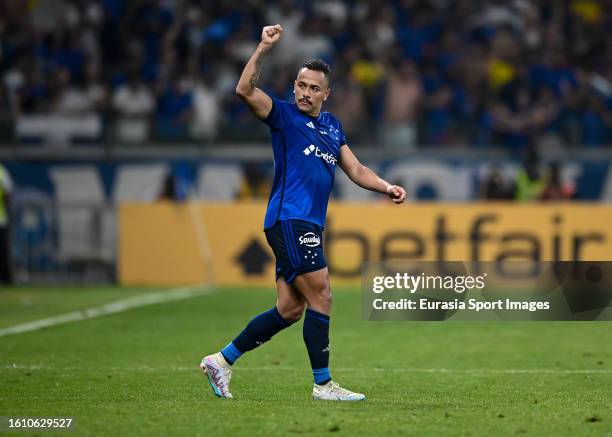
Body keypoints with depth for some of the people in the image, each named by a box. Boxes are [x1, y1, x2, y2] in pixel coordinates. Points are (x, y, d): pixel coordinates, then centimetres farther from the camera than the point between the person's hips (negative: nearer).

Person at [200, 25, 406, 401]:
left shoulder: (332, 126, 20)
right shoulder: (284, 115, -1)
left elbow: (356, 169, 23)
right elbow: (245, 90, -17)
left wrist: (387, 187, 7)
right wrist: (263, 50, -27)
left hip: (308, 226, 8)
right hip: (289, 220, -8)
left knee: (290, 310, 8)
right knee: (321, 298, -10)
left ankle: (222, 360, 16)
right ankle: (323, 385, -4)